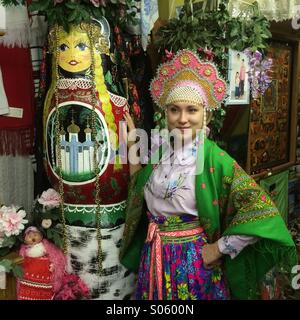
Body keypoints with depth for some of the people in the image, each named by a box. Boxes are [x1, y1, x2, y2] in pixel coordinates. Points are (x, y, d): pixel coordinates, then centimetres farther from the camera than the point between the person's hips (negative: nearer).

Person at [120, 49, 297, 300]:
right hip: (155, 258, 5)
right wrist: (132, 147, 3)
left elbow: (260, 211, -20)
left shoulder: (214, 158, -18)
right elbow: (138, 191, 10)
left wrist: (221, 247, -16)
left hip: (195, 260, -5)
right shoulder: (160, 151, -1)